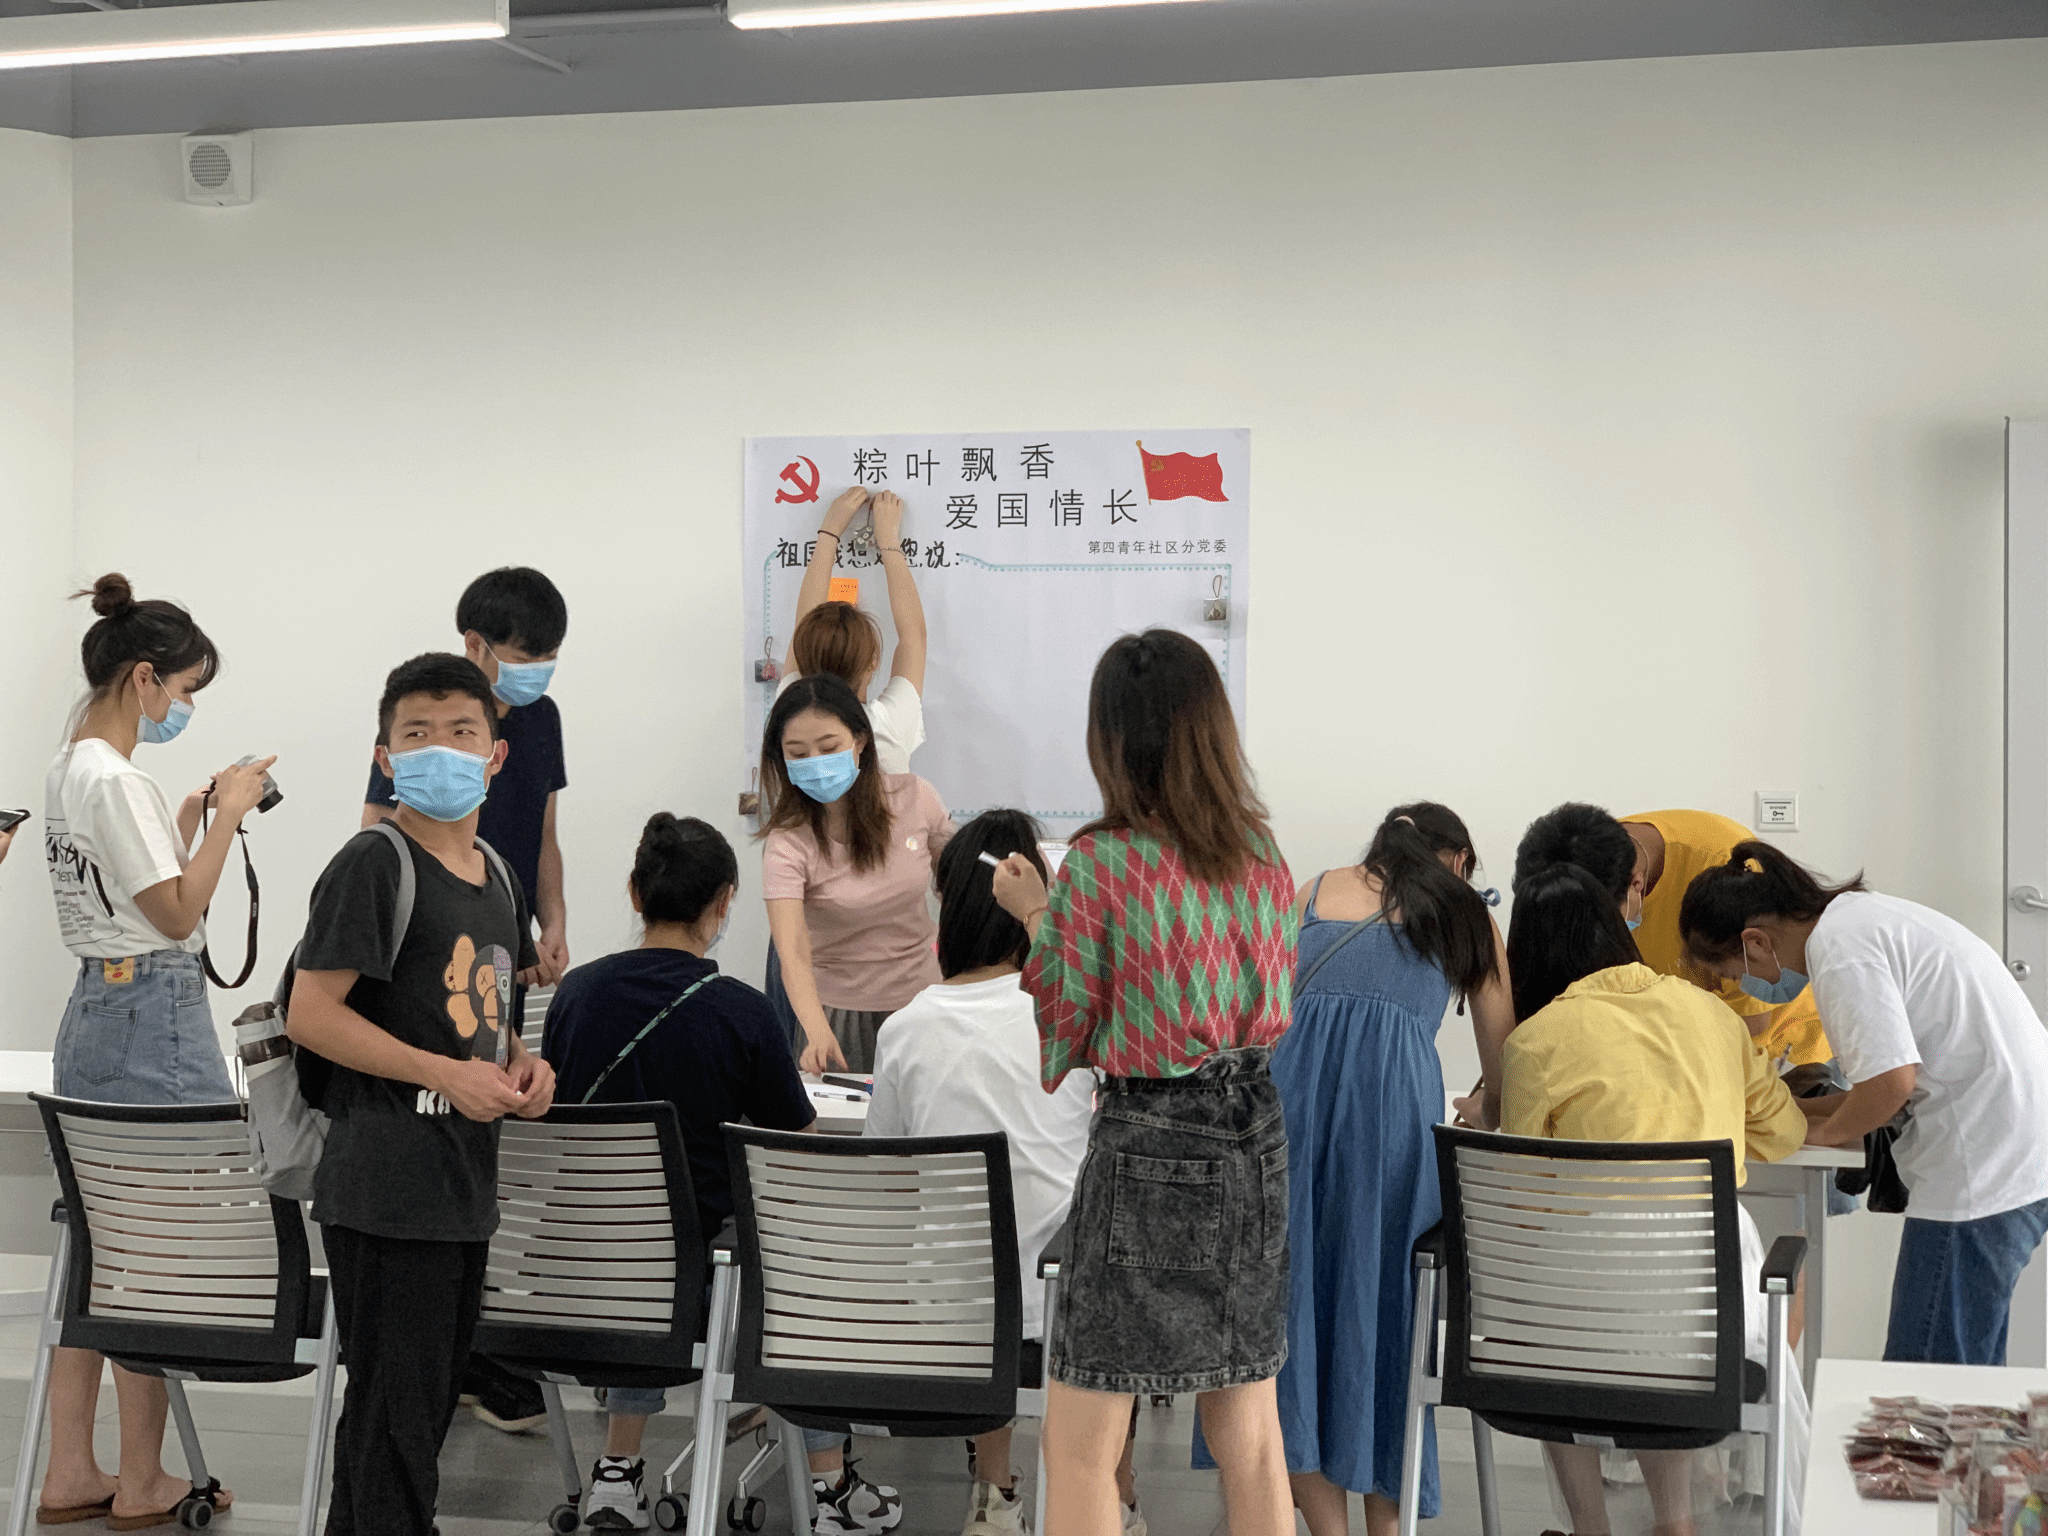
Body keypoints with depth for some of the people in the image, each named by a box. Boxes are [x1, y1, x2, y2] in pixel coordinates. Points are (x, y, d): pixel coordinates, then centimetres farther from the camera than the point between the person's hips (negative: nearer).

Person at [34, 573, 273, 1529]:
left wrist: (194, 813, 16)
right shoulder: (117, 782, -17)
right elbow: (178, 914, -16)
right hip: (155, 1020, -10)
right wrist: (227, 814, -10)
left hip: (95, 1011, 10)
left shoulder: (68, 771, 13)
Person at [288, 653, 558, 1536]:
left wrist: (522, 1064, 4)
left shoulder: (496, 875, 13)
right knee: (398, 1407, -4)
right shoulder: (372, 866, -11)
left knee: (432, 1395, 17)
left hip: (465, 1182, 9)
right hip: (386, 1187, -9)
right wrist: (447, 1074, -20)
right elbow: (310, 1015, -16)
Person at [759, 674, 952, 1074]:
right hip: (836, 1012, -2)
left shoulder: (914, 798, -9)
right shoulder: (787, 842, -18)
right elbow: (793, 951, -29)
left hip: (921, 997, 2)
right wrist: (818, 1032, -45)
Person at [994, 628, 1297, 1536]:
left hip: (1149, 1151, -6)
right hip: (1257, 1139, 7)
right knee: (1249, 1432, 15)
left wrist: (1033, 915, 6)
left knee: (1079, 1449, 2)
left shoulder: (1101, 863, -13)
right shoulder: (1263, 857, 4)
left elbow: (1054, 1049, -7)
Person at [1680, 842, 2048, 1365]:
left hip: (1985, 1168, -10)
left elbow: (1892, 1078, -21)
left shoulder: (1841, 952, -13)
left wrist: (1822, 1132, -3)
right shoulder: (1859, 916, 17)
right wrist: (1803, 1109, 15)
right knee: (1965, 1372, 13)